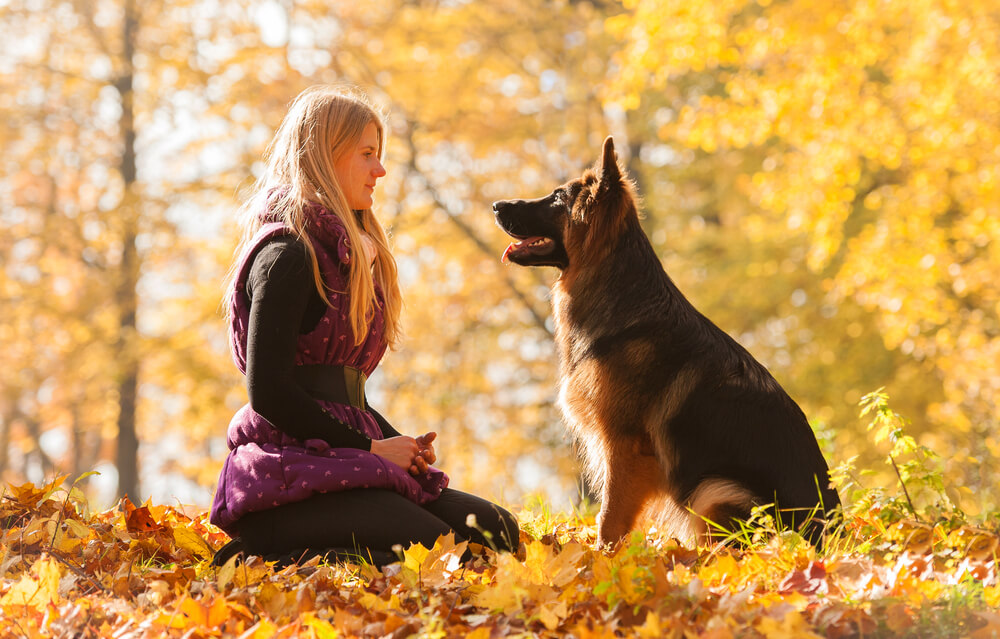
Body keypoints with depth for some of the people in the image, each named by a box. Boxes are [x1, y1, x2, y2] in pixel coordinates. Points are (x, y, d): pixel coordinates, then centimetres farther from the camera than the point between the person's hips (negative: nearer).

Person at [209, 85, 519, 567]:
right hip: (292, 470, -9)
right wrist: (371, 448, -11)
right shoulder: (287, 254, -7)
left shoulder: (347, 252, 23)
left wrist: (402, 444, 6)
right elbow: (268, 391, -15)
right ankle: (273, 560, -13)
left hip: (341, 462, 9)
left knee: (495, 529, -7)